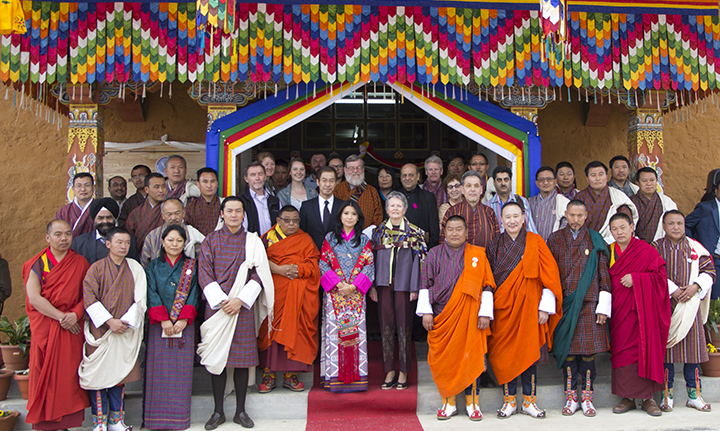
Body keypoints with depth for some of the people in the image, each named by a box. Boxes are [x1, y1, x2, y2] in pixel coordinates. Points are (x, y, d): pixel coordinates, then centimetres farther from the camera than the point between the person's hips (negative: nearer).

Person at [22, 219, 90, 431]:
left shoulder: (80, 263, 8)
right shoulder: (37, 264, 2)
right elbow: (34, 298, -7)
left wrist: (76, 314, -13)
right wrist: (61, 317, -13)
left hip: (72, 328, 1)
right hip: (44, 328, -1)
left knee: (69, 375, -2)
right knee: (45, 375, 0)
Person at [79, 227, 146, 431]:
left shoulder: (135, 268, 6)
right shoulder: (96, 268, -1)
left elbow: (140, 300, 3)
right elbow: (89, 298, -7)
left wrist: (127, 321, -10)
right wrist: (109, 321, -14)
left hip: (125, 330, 2)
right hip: (100, 329, -2)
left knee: (119, 374, 6)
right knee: (99, 374, -1)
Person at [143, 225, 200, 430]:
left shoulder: (192, 266, 9)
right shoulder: (154, 266, 9)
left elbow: (193, 294, 1)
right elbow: (152, 294, -1)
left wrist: (184, 319, -11)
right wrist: (163, 319, -13)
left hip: (184, 326, 0)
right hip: (159, 326, 0)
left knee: (181, 370, 0)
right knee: (159, 370, 0)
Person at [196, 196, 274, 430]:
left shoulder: (253, 242, 6)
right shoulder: (210, 240, 7)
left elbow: (258, 275, 0)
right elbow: (204, 273, 0)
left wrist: (240, 300, -11)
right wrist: (220, 300, -11)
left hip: (243, 306, 0)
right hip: (216, 305, 0)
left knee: (242, 358, 3)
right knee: (216, 357, 3)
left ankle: (240, 410, 14)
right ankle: (218, 411, 14)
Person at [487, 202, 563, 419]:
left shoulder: (535, 242, 1)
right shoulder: (495, 246, 7)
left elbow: (549, 275, -2)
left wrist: (546, 307, -8)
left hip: (529, 306, -1)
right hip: (503, 307, 1)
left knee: (529, 351, 1)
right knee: (505, 353, 2)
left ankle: (529, 400, 14)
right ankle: (509, 400, 13)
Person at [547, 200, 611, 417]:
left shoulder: (595, 240, 8)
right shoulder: (554, 239, 9)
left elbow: (604, 275, 6)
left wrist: (603, 307, -1)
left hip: (588, 304, 0)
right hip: (564, 304, 1)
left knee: (588, 350, -1)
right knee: (567, 350, 2)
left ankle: (587, 397, 12)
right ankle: (571, 397, 13)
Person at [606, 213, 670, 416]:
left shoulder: (646, 251, -2)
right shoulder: (609, 251, 10)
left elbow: (660, 277, -5)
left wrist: (635, 279, -17)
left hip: (641, 308, -3)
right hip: (619, 310, 3)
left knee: (645, 350, -2)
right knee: (622, 351, 0)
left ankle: (648, 397, 8)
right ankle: (627, 398, 9)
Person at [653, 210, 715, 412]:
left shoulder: (695, 247, 9)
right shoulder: (656, 248, 2)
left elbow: (709, 271, 7)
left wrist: (695, 286, -9)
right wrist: (672, 290, -16)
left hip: (690, 304, 2)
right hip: (664, 304, -2)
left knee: (692, 346, 4)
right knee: (665, 349, -1)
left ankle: (694, 394, 14)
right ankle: (667, 395, 9)